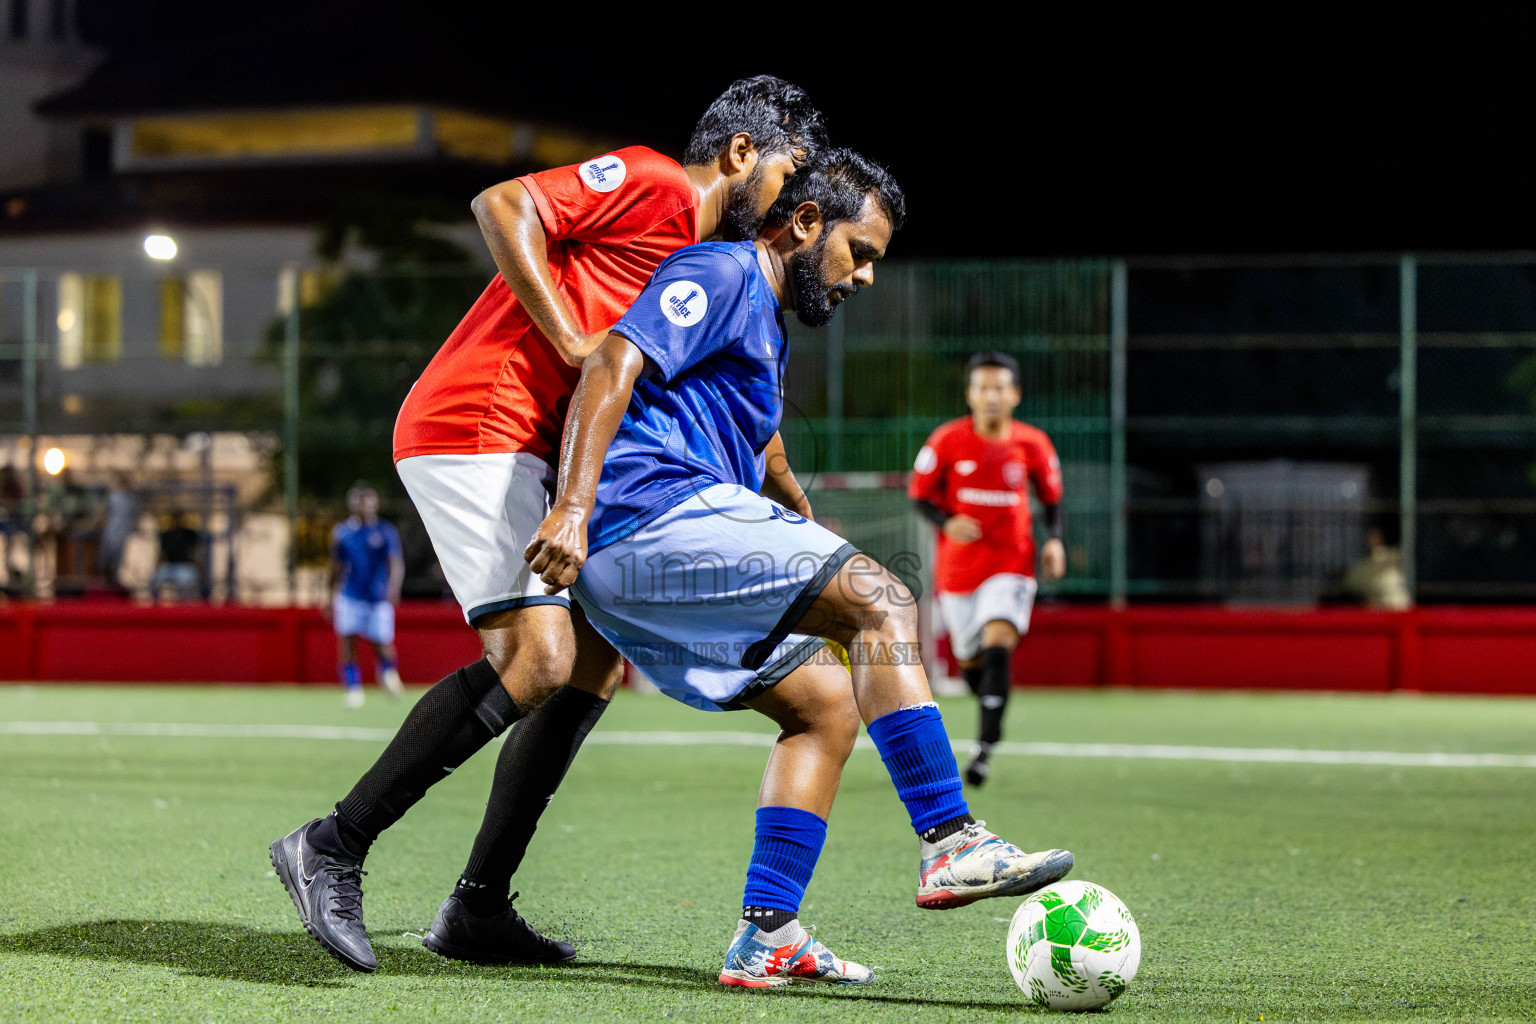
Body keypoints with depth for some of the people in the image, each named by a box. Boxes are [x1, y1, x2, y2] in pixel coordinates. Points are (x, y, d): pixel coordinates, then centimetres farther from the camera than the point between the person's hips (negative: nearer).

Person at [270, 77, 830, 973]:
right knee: (539, 660, -19)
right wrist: (574, 342, -18)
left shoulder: (701, 259, 24)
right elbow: (504, 205, -17)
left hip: (529, 459, 11)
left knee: (598, 666, 7)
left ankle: (478, 907, 8)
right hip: (475, 427, -11)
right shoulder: (654, 184, -5)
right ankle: (333, 848, -12)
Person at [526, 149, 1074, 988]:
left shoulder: (766, 330, 31)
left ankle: (767, 936, 1)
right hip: (657, 518, -10)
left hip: (627, 574, 10)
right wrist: (571, 509, -26)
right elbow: (611, 368, -14)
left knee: (826, 708, 10)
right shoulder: (722, 275, 0)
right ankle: (947, 842, -28)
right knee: (882, 602, -19)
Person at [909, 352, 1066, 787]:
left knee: (998, 646, -23)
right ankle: (992, 722, 43)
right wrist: (946, 523, -18)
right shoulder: (947, 440, -7)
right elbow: (919, 494, 1)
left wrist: (1054, 539, -4)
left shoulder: (1032, 444, -3)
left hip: (1011, 564, -1)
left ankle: (985, 745, -23)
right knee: (970, 661, 12)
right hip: (958, 568, 1)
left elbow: (1051, 495, 12)